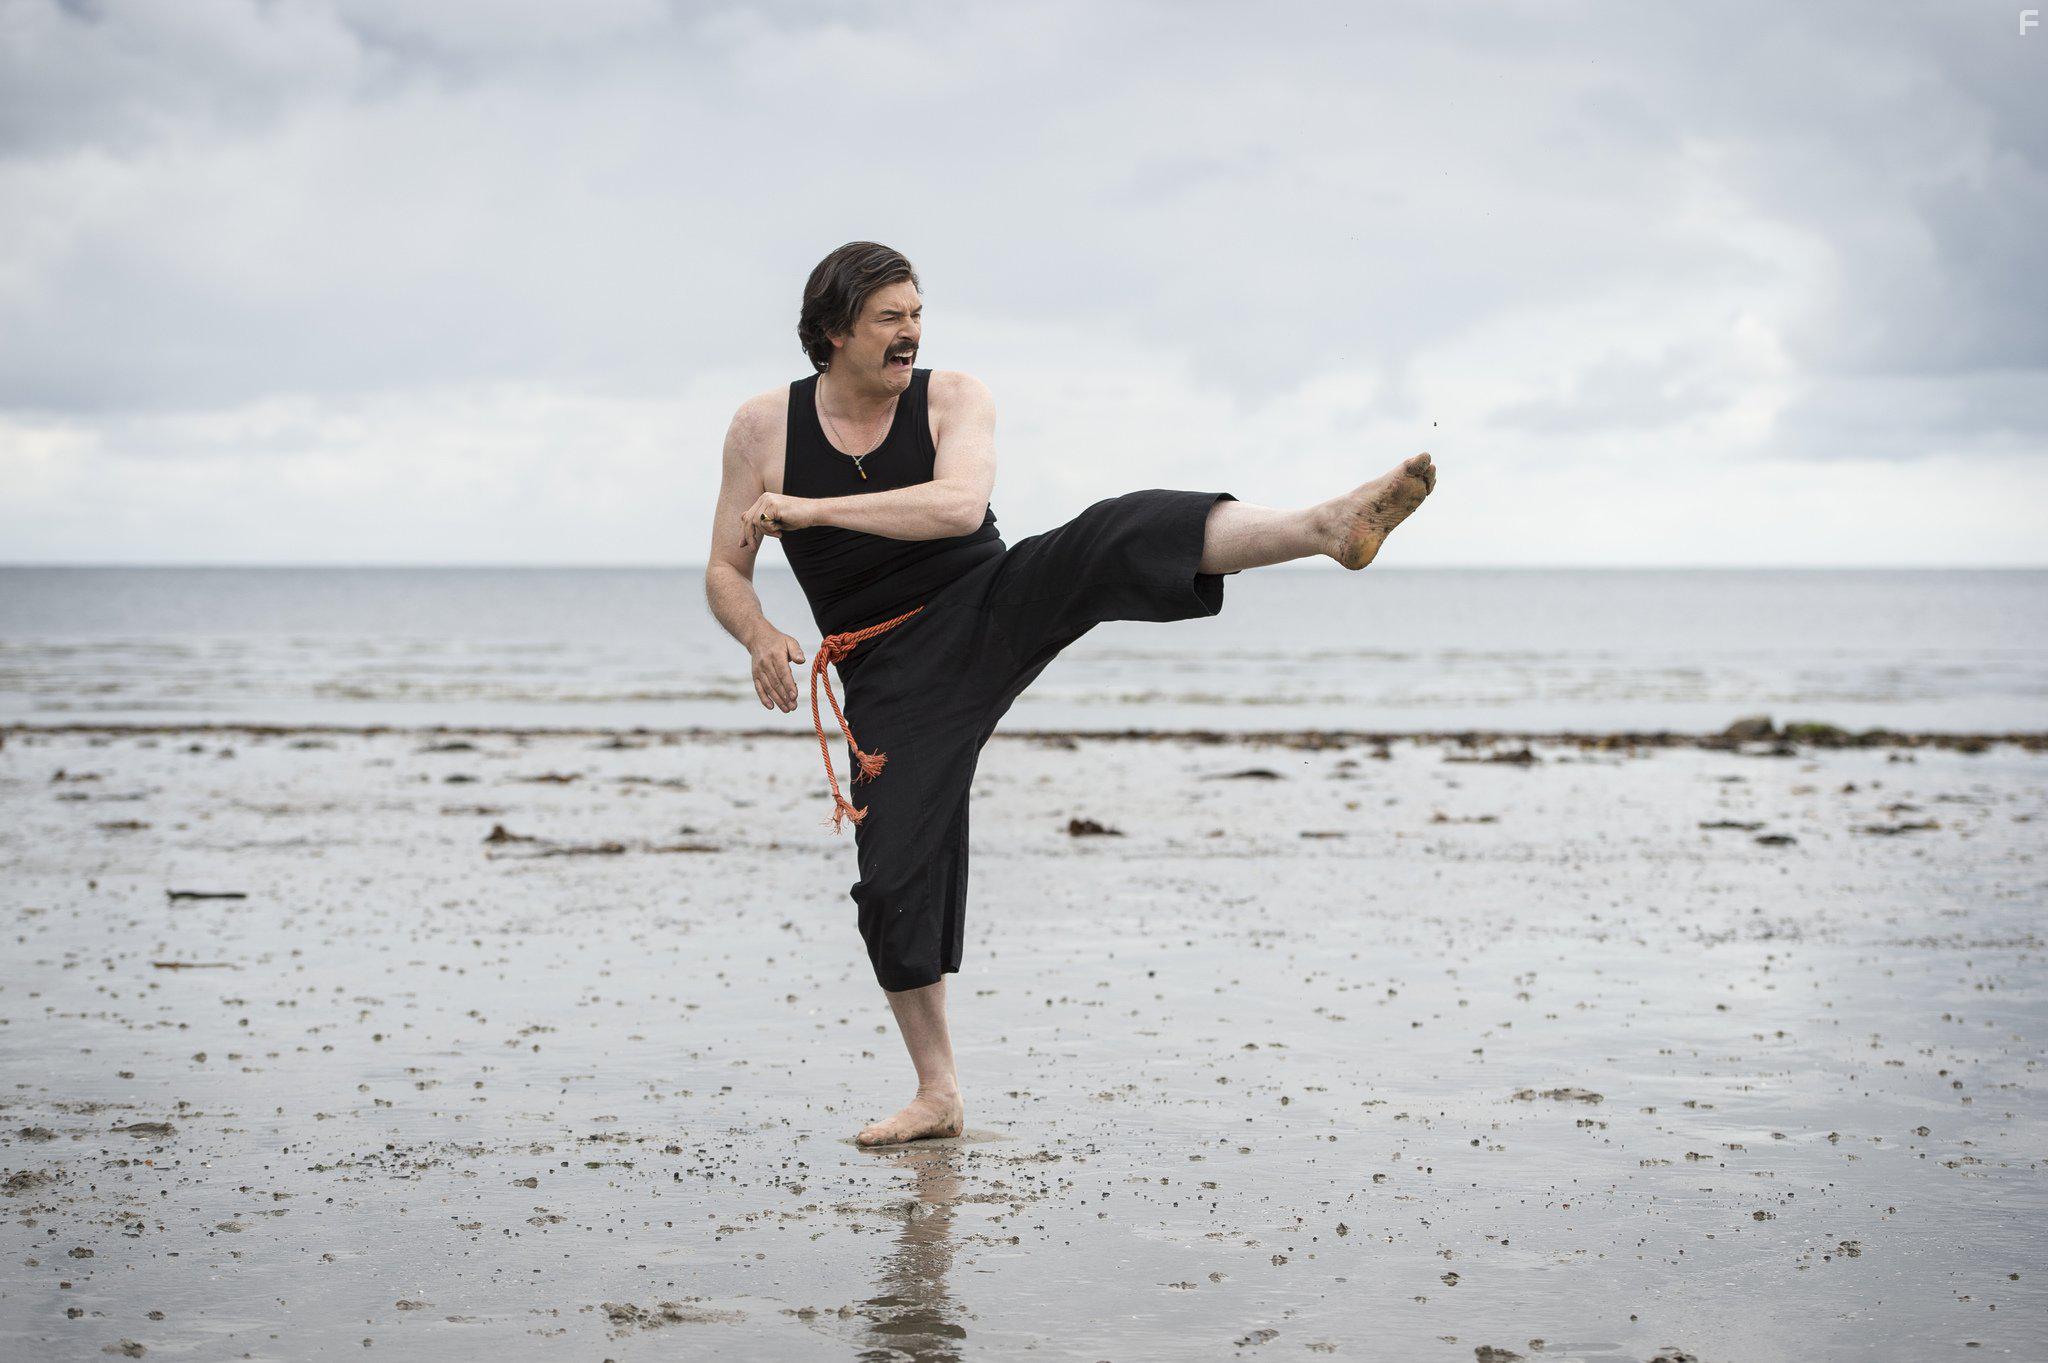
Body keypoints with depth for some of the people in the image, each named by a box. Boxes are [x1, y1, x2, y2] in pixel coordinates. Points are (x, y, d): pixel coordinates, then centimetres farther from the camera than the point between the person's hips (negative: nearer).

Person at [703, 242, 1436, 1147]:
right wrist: (761, 639, -17)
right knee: (896, 876, -5)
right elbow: (725, 575, 5)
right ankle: (938, 1097, 9)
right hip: (895, 680, 1)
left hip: (995, 606, -1)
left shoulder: (953, 399, -3)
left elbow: (959, 504, -23)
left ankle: (1333, 526, -43)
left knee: (1127, 534, -27)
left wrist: (813, 509, -27)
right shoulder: (763, 428, 0)